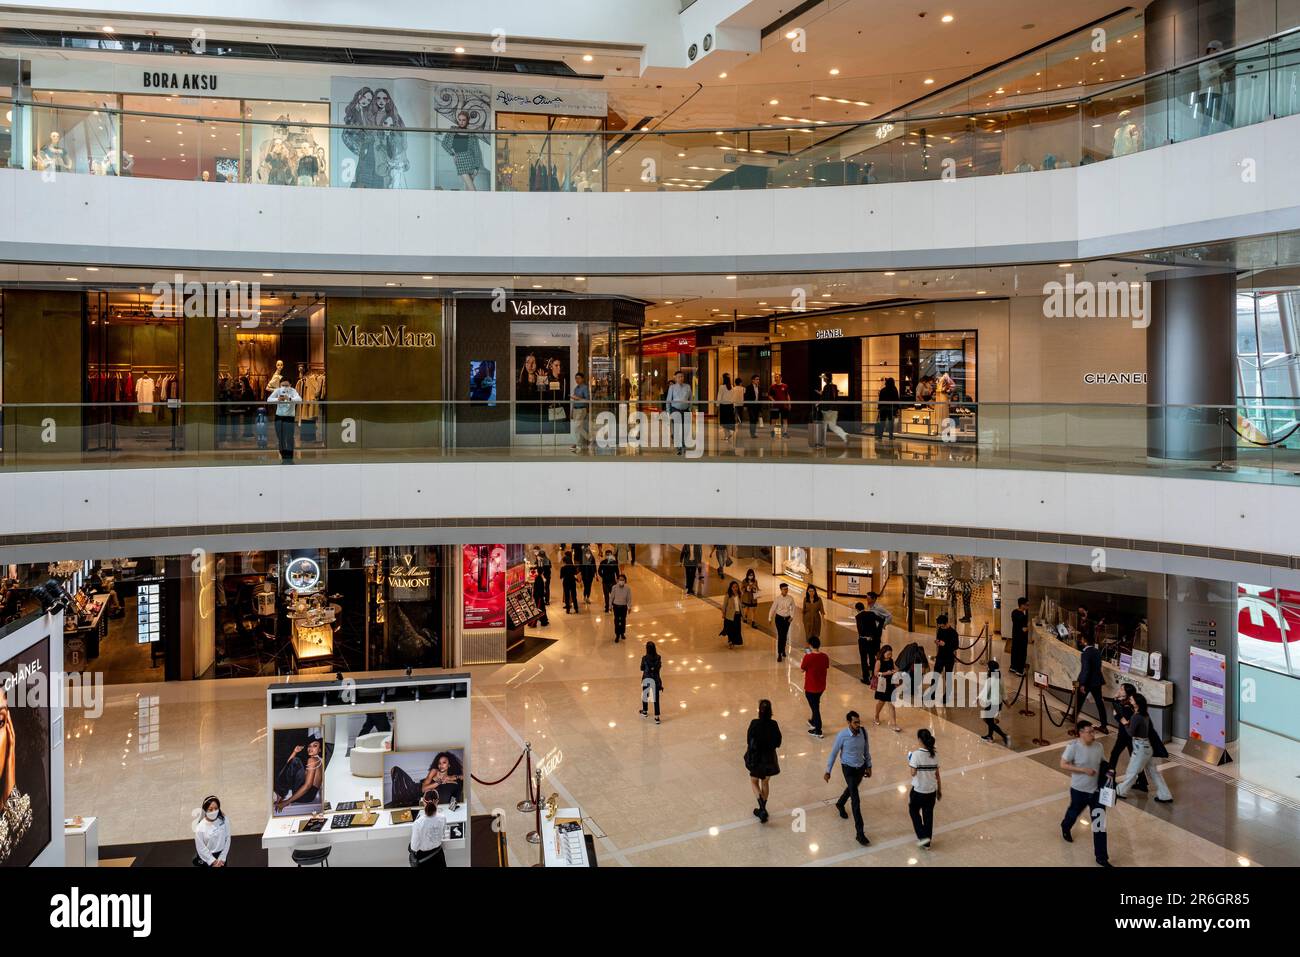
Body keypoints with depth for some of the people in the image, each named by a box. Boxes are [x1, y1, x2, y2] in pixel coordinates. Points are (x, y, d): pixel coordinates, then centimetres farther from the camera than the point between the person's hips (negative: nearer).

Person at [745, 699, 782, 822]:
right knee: (764, 782, 21)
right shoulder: (774, 725, -14)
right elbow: (778, 743, -7)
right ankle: (762, 809, 32)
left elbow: (748, 742, -13)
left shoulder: (754, 724, -20)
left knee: (754, 781, 17)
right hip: (769, 759, 2)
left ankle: (762, 809, 0)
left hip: (756, 758, -2)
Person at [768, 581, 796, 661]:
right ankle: (779, 654, -7)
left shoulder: (790, 598, -6)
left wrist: (792, 616, -1)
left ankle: (783, 650, 36)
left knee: (785, 635, 13)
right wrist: (770, 618, -9)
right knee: (780, 635, -9)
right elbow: (773, 608, -9)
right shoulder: (778, 598, -13)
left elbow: (793, 608, 8)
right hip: (779, 618, -3)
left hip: (787, 618, 3)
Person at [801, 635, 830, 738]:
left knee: (814, 707, 5)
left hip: (810, 687, -6)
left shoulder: (808, 657, -23)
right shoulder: (824, 656, -8)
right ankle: (814, 722, 48)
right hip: (821, 686, 6)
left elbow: (802, 669, -12)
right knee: (816, 704, 28)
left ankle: (818, 731, 11)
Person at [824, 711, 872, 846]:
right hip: (849, 769, -5)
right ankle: (860, 833, -6)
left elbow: (866, 749, 4)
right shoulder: (842, 736, -24)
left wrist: (868, 766, 10)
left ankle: (840, 804, 62)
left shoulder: (863, 732, -13)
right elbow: (834, 753, -11)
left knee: (852, 788, 30)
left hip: (861, 767, 5)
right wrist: (828, 771, -4)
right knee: (856, 800, -10)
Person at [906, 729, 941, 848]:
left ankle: (922, 836, 10)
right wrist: (939, 790, 13)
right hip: (931, 790, 5)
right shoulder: (935, 754, -3)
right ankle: (927, 843, 26)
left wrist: (910, 763, 0)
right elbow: (937, 774, 3)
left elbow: (913, 773, -19)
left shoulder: (916, 754, -19)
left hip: (918, 790, -4)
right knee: (928, 815, 16)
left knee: (913, 811, 19)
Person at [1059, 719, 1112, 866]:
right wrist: (1083, 769, -24)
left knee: (1100, 823, -1)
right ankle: (1065, 828, 60)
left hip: (1096, 790, 3)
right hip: (1079, 790, -3)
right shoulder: (1073, 747, -19)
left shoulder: (1098, 746, -5)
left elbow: (1103, 764, 11)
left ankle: (1101, 857, 7)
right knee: (1074, 812, 23)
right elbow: (1063, 765, -16)